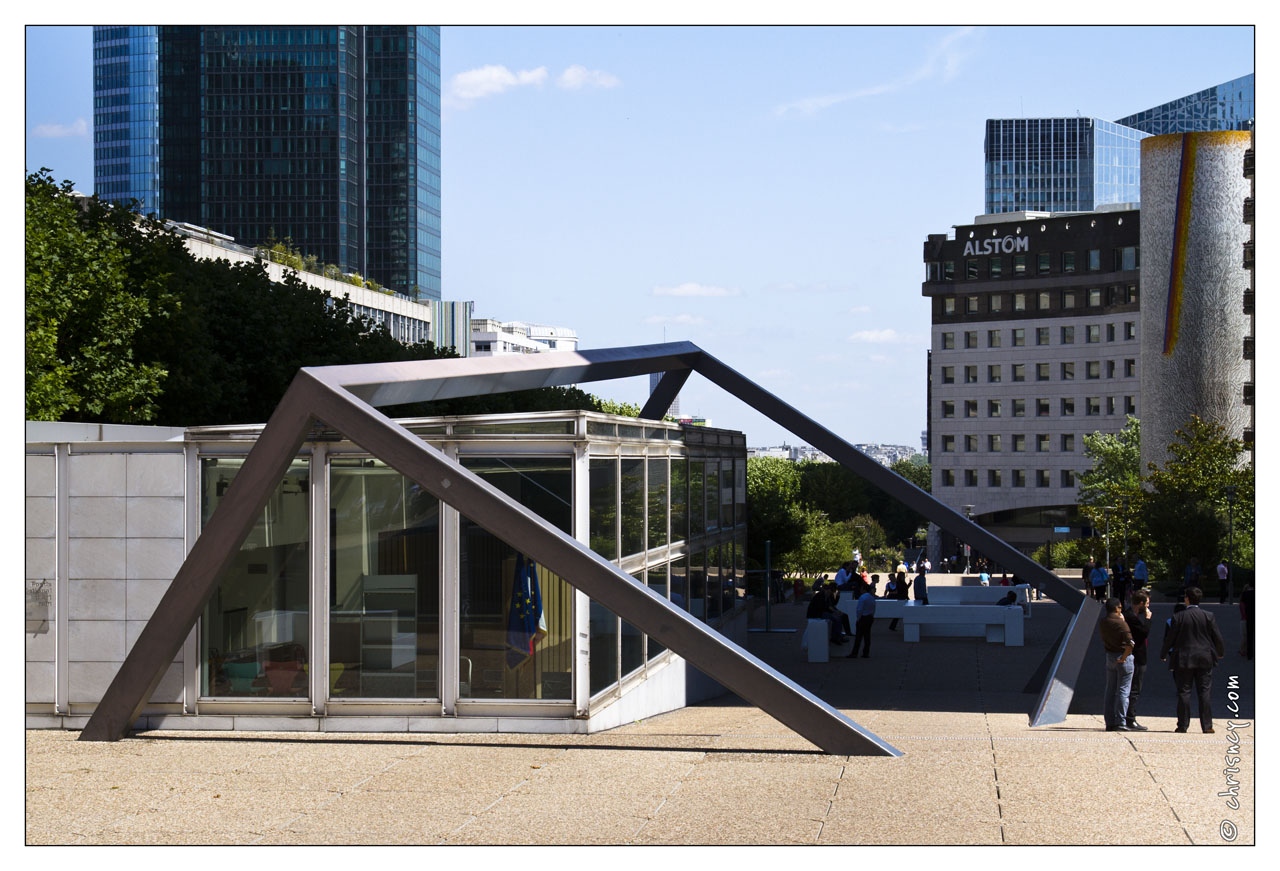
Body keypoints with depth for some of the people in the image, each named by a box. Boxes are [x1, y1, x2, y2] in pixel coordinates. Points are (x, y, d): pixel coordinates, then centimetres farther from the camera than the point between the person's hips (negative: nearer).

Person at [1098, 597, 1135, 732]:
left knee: (1110, 690, 12)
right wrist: (1124, 657, -14)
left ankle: (1109, 723, 13)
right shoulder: (1121, 623, -18)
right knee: (1123, 691, -1)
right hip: (1124, 659, -7)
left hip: (1110, 657, 7)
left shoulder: (1102, 623, 4)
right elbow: (1130, 644, -28)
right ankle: (1120, 723, -1)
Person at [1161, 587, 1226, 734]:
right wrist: (1220, 653, 21)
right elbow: (1217, 637, 3)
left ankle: (1183, 725, 4)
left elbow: (1169, 638, -2)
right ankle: (1207, 726, 0)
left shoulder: (1178, 617, -5)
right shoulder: (1208, 616, -1)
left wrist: (1163, 654, 14)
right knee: (1204, 692, 3)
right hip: (1204, 660, 1)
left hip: (1183, 660, -1)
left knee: (1184, 693, 4)